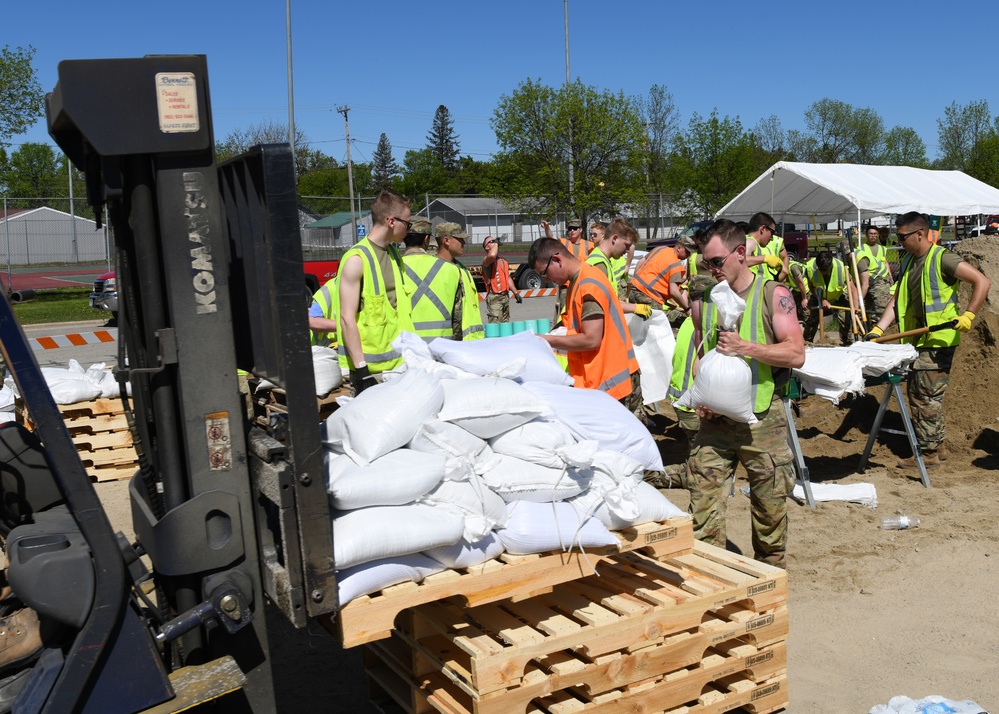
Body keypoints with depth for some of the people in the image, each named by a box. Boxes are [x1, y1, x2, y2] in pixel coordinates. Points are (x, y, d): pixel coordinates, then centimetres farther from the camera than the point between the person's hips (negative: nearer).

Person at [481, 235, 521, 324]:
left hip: (505, 296, 8)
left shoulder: (504, 261, 19)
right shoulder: (487, 260, -7)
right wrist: (496, 243, -13)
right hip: (494, 297, -8)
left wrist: (516, 293, 20)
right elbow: (492, 255, -32)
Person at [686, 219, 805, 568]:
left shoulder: (773, 295, -3)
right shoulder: (703, 300, 8)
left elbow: (796, 354, -11)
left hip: (763, 419, -2)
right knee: (703, 505, -3)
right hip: (715, 419, 3)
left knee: (770, 507, 10)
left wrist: (746, 347, -22)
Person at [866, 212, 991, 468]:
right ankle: (938, 444, 26)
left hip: (938, 340, -9)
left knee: (926, 396, -6)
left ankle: (929, 452, 3)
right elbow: (898, 300, 12)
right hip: (919, 339, 9)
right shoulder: (908, 262, 12)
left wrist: (968, 315, -26)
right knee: (917, 394, 14)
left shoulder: (942, 258, -13)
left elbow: (982, 281, -17)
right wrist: (879, 329, 1)